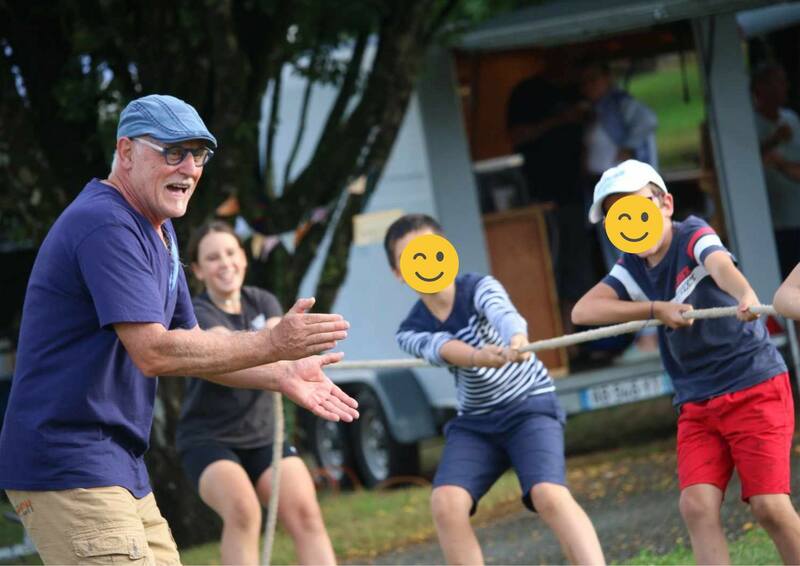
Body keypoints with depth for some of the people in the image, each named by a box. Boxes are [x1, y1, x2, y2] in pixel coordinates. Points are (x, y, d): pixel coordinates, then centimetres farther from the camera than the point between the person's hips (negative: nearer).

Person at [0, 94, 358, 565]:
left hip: (122, 468, 11)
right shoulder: (106, 226, -17)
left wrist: (282, 376, 9)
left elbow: (190, 346, 22)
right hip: (66, 467, -11)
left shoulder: (158, 233, 17)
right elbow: (154, 353, -25)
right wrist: (273, 345, -24)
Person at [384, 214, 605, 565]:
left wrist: (517, 339, -61)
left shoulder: (479, 287, -13)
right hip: (475, 422, 4)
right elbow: (442, 348, -26)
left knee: (550, 496, -27)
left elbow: (502, 313, -36)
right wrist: (479, 356, -50)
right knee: (446, 503, -19)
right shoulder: (412, 332, -4)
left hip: (531, 406, -4)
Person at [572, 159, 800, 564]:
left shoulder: (692, 235, -10)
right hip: (697, 405, 5)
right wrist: (655, 310, -20)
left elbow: (720, 265, -32)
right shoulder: (632, 268, 6)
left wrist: (746, 296, -55)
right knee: (697, 506, -12)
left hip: (755, 387, -5)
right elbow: (583, 311, -8)